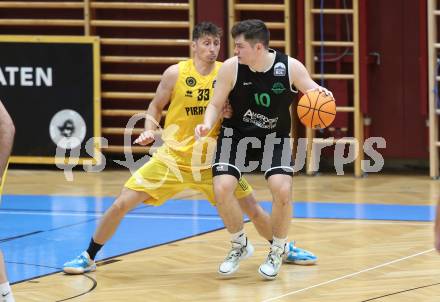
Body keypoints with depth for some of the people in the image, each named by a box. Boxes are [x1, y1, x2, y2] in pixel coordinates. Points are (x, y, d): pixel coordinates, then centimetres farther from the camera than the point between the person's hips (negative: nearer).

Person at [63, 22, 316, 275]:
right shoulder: (175, 73, -7)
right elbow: (155, 108, 6)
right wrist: (149, 131, -13)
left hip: (212, 160, 1)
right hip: (173, 157, -1)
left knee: (253, 208, 3)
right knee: (122, 204, -8)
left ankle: (285, 249, 29)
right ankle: (88, 257, 8)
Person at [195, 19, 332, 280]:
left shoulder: (291, 67, -17)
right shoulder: (231, 67, -17)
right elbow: (216, 104, -6)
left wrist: (321, 94, -30)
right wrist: (207, 125, -26)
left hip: (275, 138, -1)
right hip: (237, 134, 1)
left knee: (282, 189, -22)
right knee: (222, 189, -19)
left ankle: (278, 251, 5)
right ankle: (240, 244, 10)